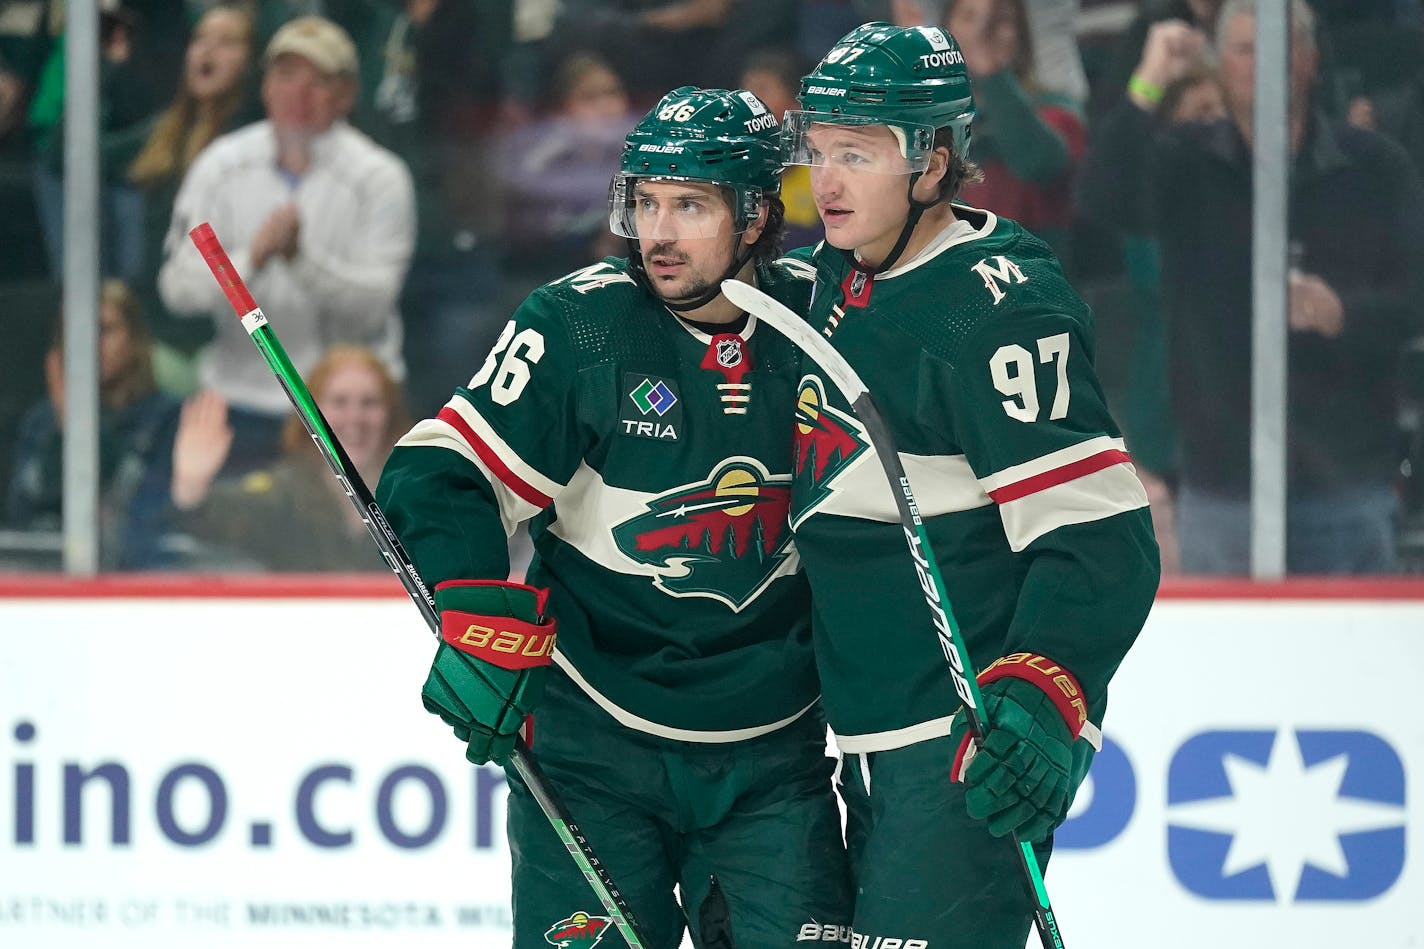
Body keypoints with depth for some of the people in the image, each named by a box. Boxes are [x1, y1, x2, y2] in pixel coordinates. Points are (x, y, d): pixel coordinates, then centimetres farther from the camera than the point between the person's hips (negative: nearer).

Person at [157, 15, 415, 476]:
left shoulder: (379, 178, -5)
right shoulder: (220, 165, 3)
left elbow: (372, 304, -14)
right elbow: (177, 286, -6)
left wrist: (301, 256, -30)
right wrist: (252, 257, -24)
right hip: (241, 398, 2)